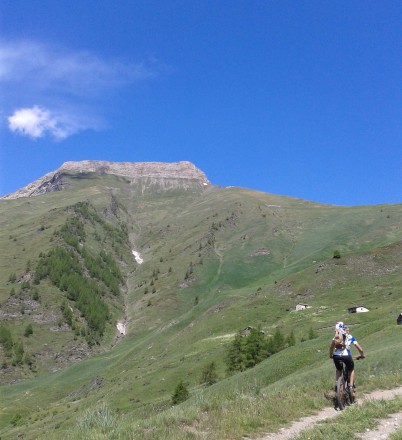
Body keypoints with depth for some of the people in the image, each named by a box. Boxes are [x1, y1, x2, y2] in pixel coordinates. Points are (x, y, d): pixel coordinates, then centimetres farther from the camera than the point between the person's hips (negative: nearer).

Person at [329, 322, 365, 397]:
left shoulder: (336, 336, 22)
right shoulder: (350, 337, 22)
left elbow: (331, 346, 9)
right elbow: (360, 349, 21)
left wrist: (330, 355, 25)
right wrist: (362, 355, 39)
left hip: (336, 356, 1)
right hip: (346, 356, -1)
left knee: (338, 370, 32)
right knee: (351, 370, 28)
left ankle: (337, 385, 14)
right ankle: (351, 387, 14)